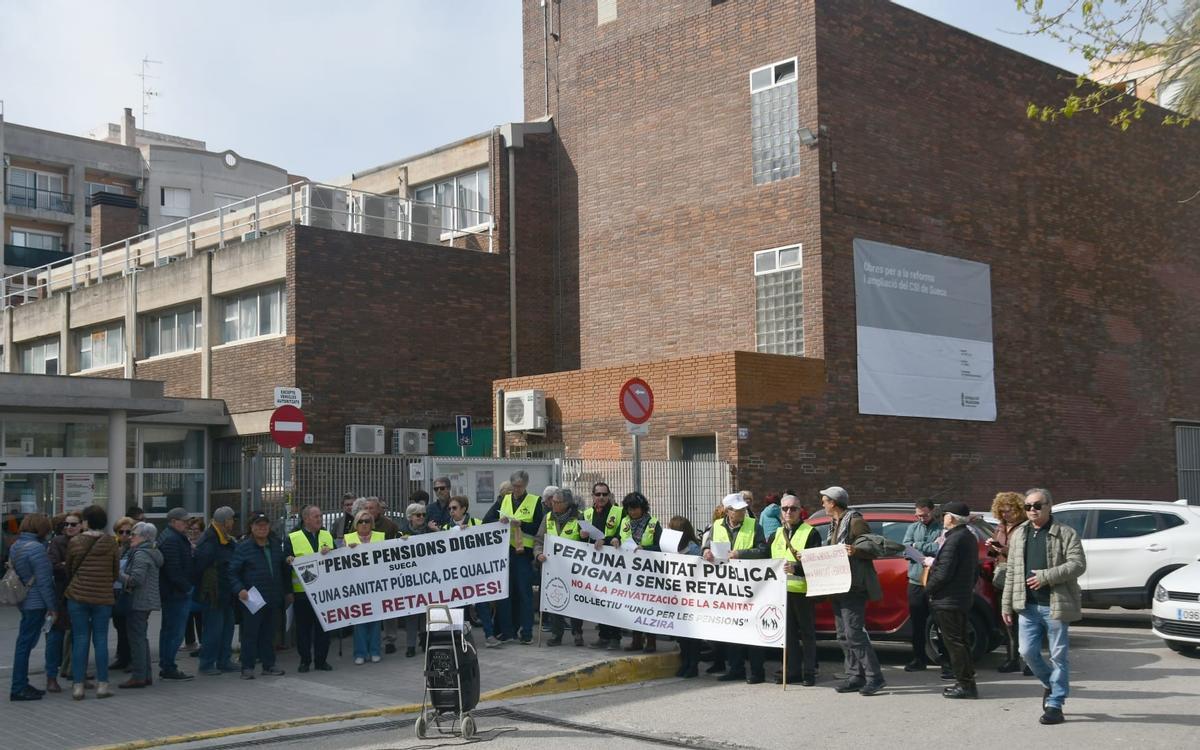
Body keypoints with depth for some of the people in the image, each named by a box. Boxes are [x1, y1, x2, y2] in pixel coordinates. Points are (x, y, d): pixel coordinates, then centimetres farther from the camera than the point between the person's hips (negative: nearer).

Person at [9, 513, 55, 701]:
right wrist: (52, 607, -12)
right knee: (25, 644, -4)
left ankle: (21, 685, 21)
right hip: (36, 603, -9)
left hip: (23, 601, 9)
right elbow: (44, 581, -17)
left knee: (24, 643, 14)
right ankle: (18, 689, 1)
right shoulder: (36, 548, -17)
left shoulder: (15, 546, 10)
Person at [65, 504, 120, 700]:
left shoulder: (75, 542, -2)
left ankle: (78, 686, 4)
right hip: (103, 597, 0)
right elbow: (116, 571, 4)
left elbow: (68, 570, 8)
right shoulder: (110, 543, -2)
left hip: (77, 596, 0)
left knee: (80, 640, 4)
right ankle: (102, 685, 5)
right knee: (101, 640, 5)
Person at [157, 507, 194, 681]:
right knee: (175, 632, -7)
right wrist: (187, 588, -16)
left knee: (167, 630, 16)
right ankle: (168, 668, -4)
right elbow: (173, 570, -24)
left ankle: (165, 666, 23)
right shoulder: (172, 540, -17)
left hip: (169, 593, 12)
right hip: (176, 593, -11)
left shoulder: (167, 537, 18)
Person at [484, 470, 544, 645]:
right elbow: (486, 520, 7)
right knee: (504, 591, 4)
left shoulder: (535, 501, 4)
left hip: (523, 552, -3)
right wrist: (499, 521, -13)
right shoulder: (503, 500, 14)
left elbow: (539, 527, -3)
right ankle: (507, 630, 11)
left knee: (524, 592, -2)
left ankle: (527, 632, 2)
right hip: (504, 551, 3)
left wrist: (521, 524, -16)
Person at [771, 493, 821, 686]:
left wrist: (796, 568, -26)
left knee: (807, 632, 1)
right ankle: (791, 670, 15)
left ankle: (809, 672, 6)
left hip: (802, 590, -6)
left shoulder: (810, 533, -3)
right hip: (781, 589, 6)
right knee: (788, 632, 10)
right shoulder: (777, 533, 17)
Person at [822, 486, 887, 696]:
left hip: (853, 587, -10)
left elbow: (873, 548, -15)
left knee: (854, 633, -13)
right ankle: (855, 677, 13)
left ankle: (874, 677, -10)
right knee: (844, 635, 9)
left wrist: (855, 550, -34)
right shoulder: (835, 525, 20)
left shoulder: (854, 522, -9)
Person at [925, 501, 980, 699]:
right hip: (963, 598, 10)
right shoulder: (969, 537, 13)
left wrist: (928, 588, -9)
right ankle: (966, 682, 19)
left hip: (948, 601, -10)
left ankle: (965, 684, -1)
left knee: (954, 642, -4)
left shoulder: (954, 539, -19)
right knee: (959, 641, 15)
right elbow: (974, 569, 20)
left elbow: (944, 572, -23)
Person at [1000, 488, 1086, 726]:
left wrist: (1046, 577, -18)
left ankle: (1055, 704, 9)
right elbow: (1011, 571, 14)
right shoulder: (1018, 535, 14)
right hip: (1027, 606, 5)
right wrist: (1007, 604, 11)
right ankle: (1051, 684, 29)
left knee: (1059, 655, 1)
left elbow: (1078, 564, -11)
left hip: (1055, 605, -4)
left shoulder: (1065, 533, -1)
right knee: (1028, 652, 2)